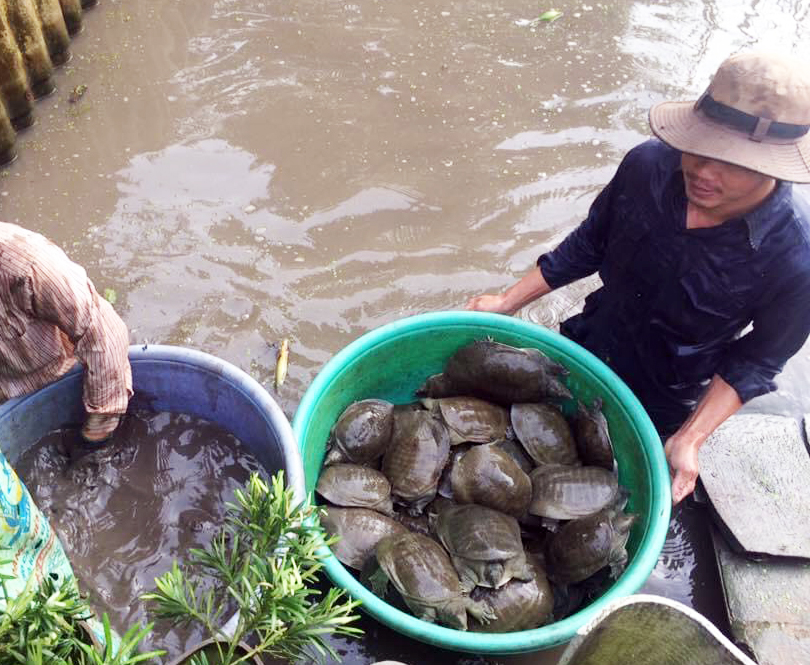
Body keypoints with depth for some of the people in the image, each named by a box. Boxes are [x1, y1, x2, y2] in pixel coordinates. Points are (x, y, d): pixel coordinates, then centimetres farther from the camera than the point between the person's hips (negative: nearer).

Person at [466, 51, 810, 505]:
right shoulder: (648, 165, -24)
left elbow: (757, 359, -16)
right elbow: (590, 245, -7)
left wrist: (690, 440, -24)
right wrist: (509, 301, -7)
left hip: (661, 405, -3)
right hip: (587, 347, 4)